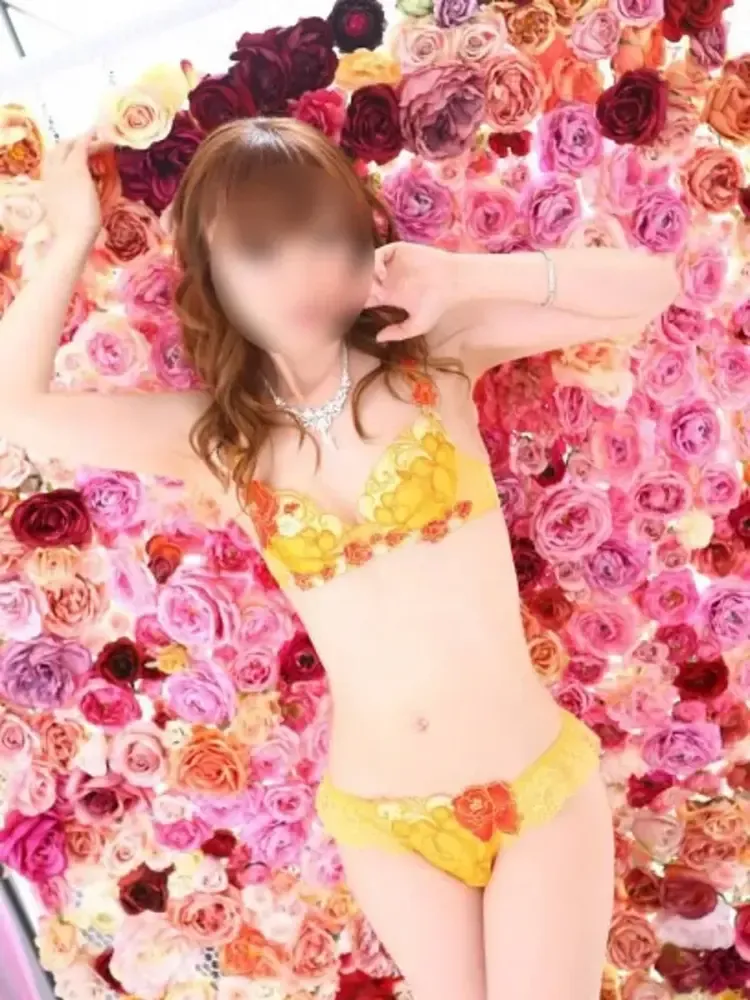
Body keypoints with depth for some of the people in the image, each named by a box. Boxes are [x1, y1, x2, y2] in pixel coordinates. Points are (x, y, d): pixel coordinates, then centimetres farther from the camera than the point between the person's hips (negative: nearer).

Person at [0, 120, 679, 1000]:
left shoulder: (435, 352, -6)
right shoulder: (215, 438, -5)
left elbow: (650, 287, -9)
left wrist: (469, 278, -20)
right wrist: (74, 238, -3)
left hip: (538, 784, -1)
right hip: (382, 819, 2)